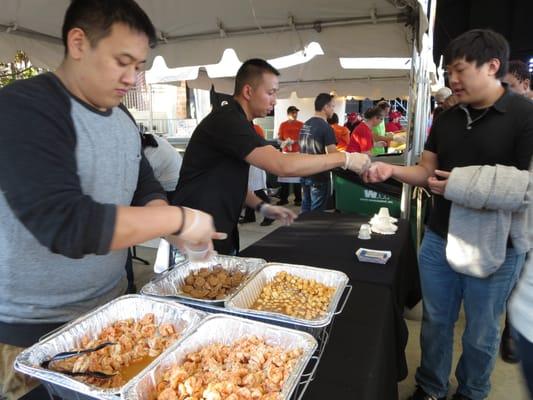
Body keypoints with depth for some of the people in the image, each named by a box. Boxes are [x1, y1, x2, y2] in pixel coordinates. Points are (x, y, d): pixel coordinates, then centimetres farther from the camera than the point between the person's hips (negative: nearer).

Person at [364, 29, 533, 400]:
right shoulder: (446, 119, 5)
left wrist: (472, 186, -23)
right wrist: (391, 169, -10)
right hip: (439, 241, 5)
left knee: (480, 335, 15)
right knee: (435, 323, 18)